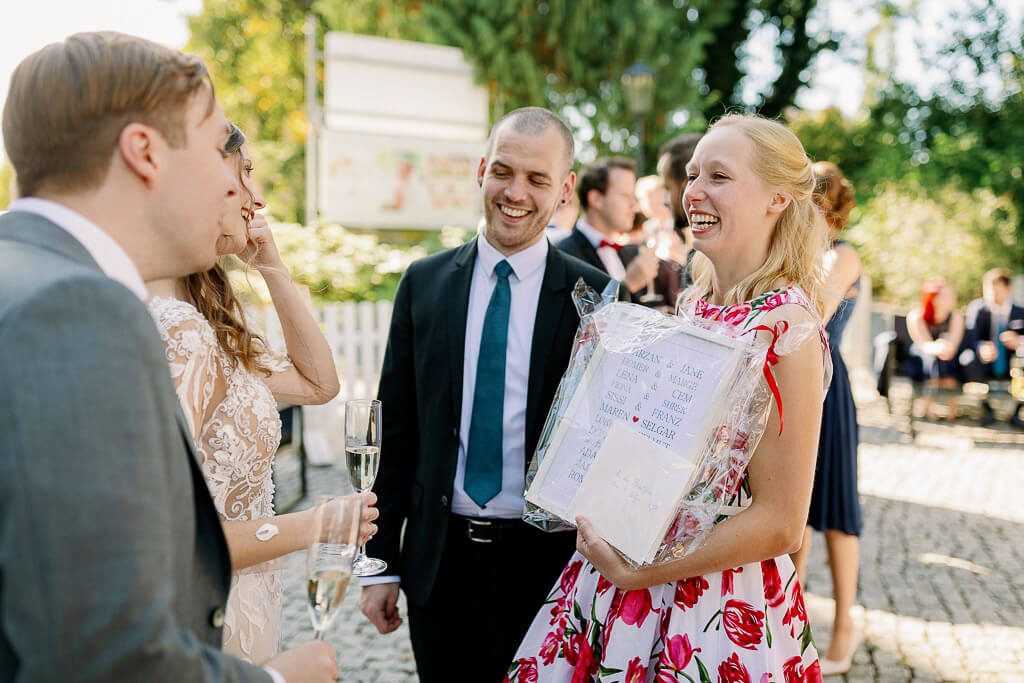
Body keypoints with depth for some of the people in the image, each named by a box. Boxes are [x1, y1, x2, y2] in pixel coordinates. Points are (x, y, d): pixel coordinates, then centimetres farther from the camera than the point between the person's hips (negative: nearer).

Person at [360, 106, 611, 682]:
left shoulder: (595, 297, -5)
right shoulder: (424, 283, 3)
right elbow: (396, 428, 5)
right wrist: (381, 560, 4)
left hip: (551, 564, -2)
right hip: (441, 562, 2)